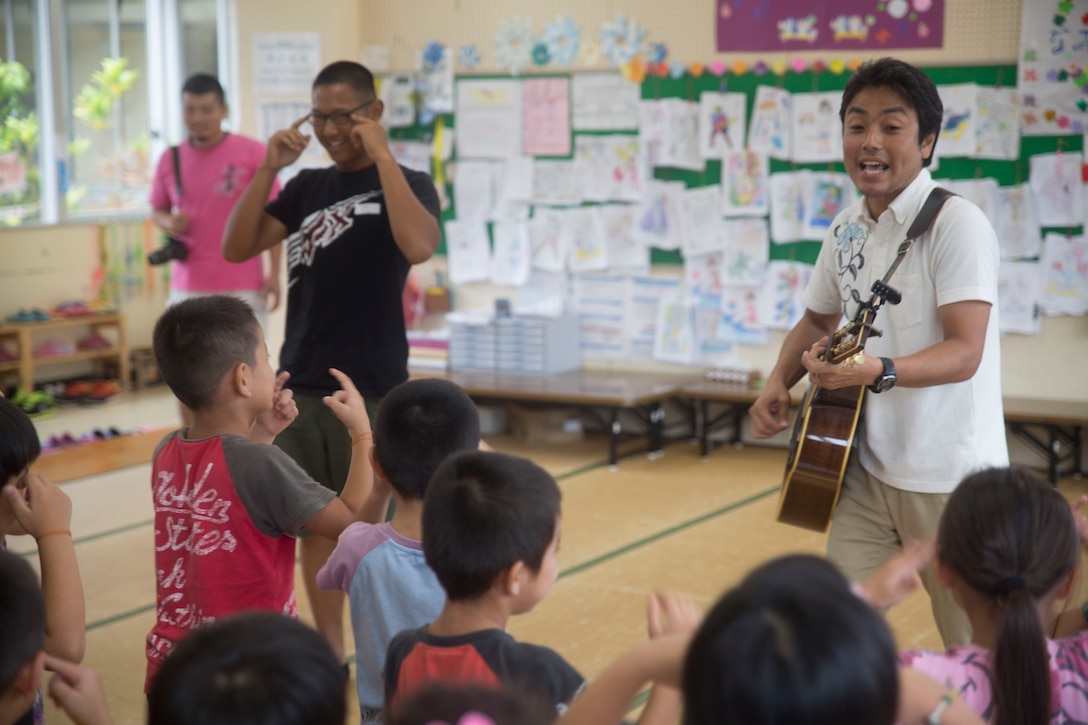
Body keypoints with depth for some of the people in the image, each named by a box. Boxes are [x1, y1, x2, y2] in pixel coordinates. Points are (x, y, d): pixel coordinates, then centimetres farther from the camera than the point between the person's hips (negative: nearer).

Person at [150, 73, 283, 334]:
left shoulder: (253, 152, -5)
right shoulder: (170, 159, 5)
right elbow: (157, 210, 18)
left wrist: (274, 273, -6)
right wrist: (169, 223, -6)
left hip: (242, 287, -3)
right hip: (188, 288, 3)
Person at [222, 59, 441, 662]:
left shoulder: (407, 183, -2)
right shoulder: (306, 187, 11)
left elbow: (419, 246, -25)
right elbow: (236, 248, 2)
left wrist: (382, 154, -20)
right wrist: (267, 170, -7)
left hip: (371, 388, -5)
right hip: (299, 384, 5)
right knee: (314, 523, 11)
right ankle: (329, 650, 23)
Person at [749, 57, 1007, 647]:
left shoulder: (956, 223, -15)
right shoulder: (847, 230, 6)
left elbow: (965, 352, -21)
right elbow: (818, 318, 22)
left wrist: (876, 371, -37)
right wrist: (778, 384, 5)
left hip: (949, 480, -6)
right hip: (868, 468, 6)